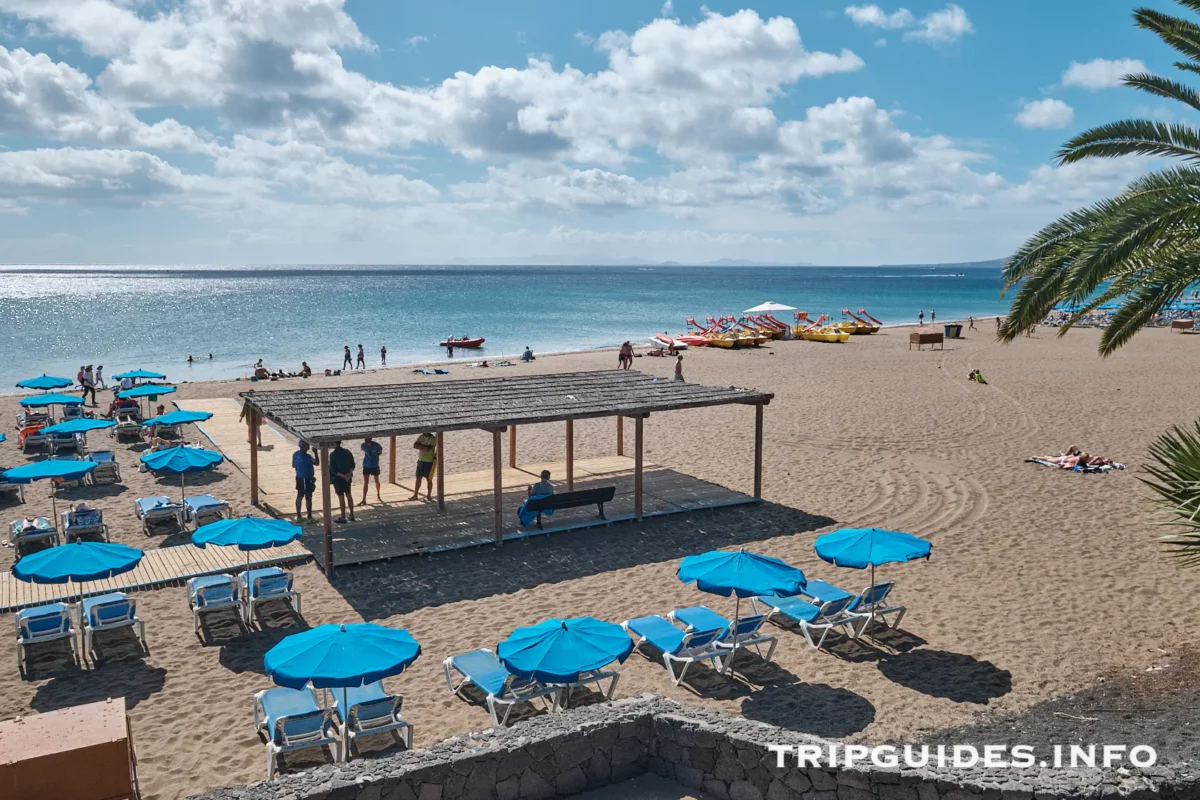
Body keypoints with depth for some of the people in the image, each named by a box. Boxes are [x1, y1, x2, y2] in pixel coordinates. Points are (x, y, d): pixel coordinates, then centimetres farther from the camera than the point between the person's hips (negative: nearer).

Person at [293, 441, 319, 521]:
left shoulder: (295, 454, 2)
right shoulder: (307, 456, -23)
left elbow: (293, 466, 12)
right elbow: (317, 463, -15)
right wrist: (315, 453, -12)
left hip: (299, 478, 8)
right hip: (307, 479, -8)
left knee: (299, 497, 15)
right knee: (308, 498, 1)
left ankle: (298, 516, 22)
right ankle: (309, 517, 6)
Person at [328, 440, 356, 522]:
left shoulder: (333, 455, -17)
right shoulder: (348, 452, 1)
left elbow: (333, 470, -19)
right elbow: (352, 465, 2)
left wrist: (343, 476, -16)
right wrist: (349, 473, -9)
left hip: (338, 478, -5)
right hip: (348, 477, 5)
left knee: (341, 497, 2)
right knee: (349, 495, 16)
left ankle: (343, 518, 9)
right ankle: (352, 515, 21)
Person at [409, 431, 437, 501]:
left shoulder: (433, 439, -12)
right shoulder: (421, 437, 6)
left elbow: (427, 449, -22)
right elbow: (414, 445, -5)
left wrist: (420, 446, -8)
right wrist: (424, 447, -15)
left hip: (429, 462, -5)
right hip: (420, 460, 5)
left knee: (429, 479, 3)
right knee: (418, 478, 9)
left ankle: (429, 495, 15)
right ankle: (415, 495, 17)